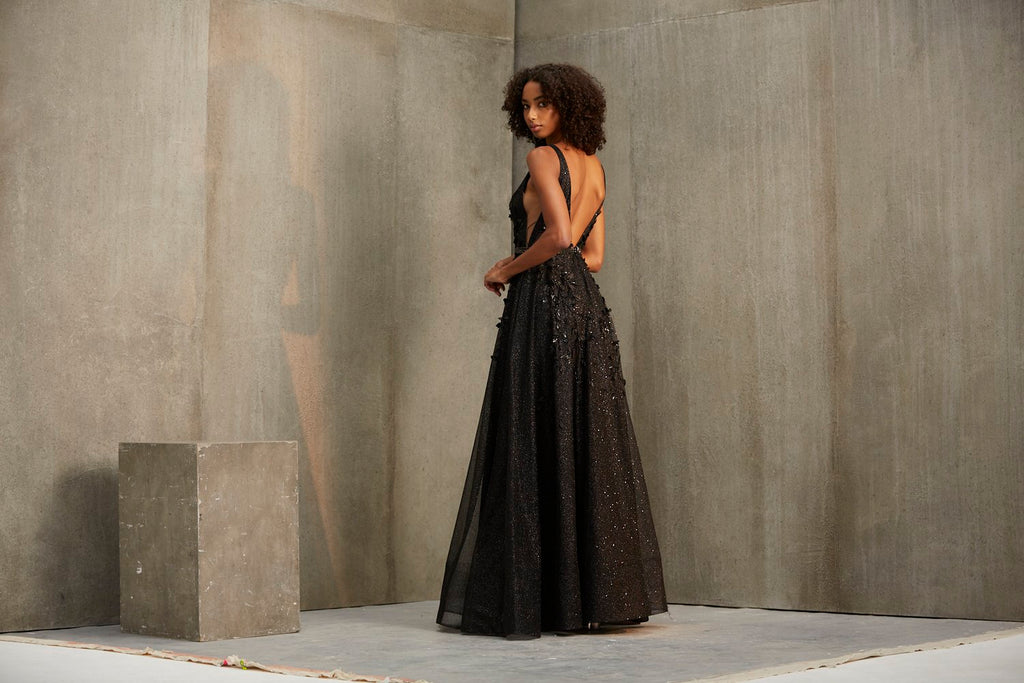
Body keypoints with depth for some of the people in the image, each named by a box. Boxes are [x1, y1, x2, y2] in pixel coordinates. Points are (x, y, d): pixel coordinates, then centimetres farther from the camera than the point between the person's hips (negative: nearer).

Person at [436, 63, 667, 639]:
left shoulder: (544, 158, -7)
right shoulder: (594, 168, 16)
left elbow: (559, 234, -20)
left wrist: (507, 269, -6)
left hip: (543, 304, -8)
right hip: (587, 308, 8)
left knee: (533, 445, -5)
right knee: (588, 446, 8)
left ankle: (532, 601, -4)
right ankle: (603, 592, 10)